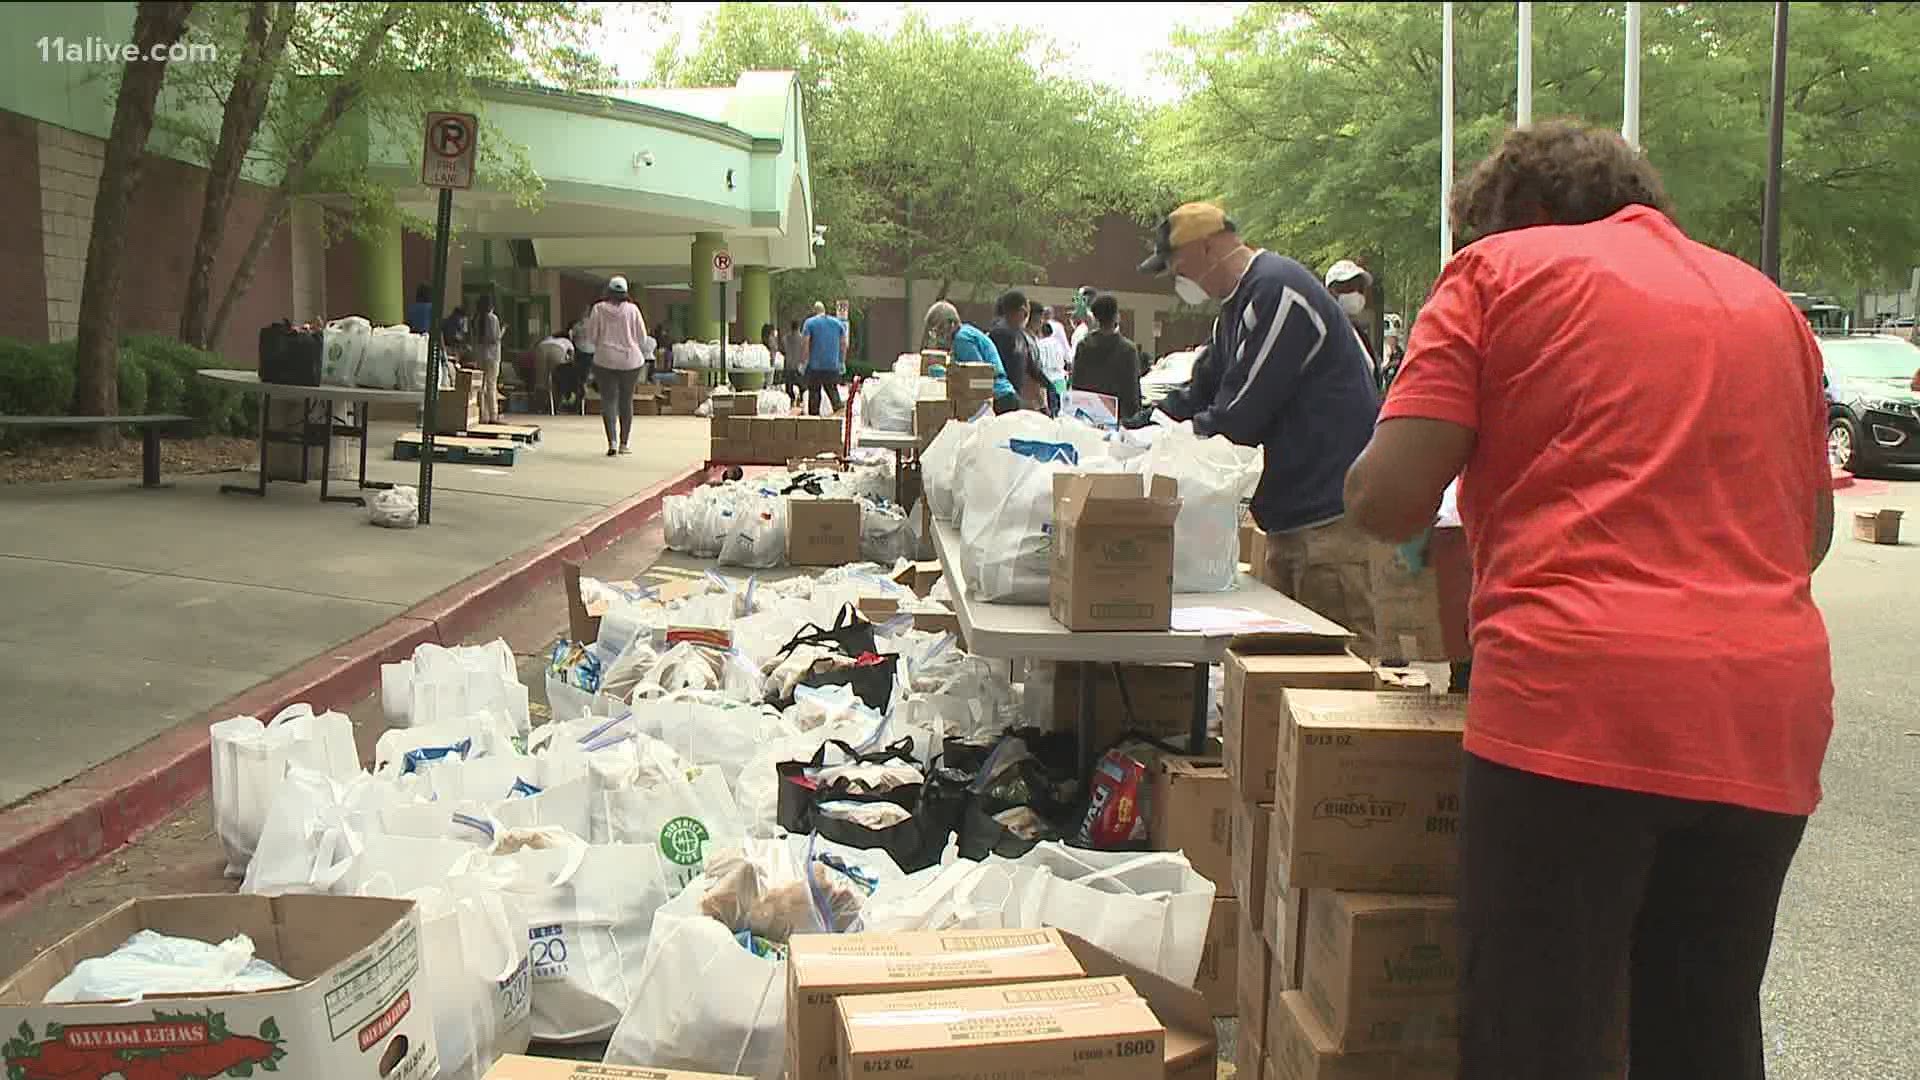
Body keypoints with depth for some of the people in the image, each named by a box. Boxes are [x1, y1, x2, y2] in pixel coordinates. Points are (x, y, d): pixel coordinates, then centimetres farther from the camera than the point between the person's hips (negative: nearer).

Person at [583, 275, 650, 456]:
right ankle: (624, 443, 14)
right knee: (626, 401, 11)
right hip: (630, 360, 1)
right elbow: (642, 336, 1)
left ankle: (611, 441, -13)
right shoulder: (632, 309, -5)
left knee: (608, 400, 2)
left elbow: (591, 336, 0)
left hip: (605, 359, -1)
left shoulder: (598, 309, -5)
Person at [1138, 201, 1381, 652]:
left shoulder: (1277, 291, -14)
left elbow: (1241, 415, -17)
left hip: (1335, 516, -11)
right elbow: (1197, 391, 24)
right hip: (1294, 516, 11)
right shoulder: (1238, 306, 20)